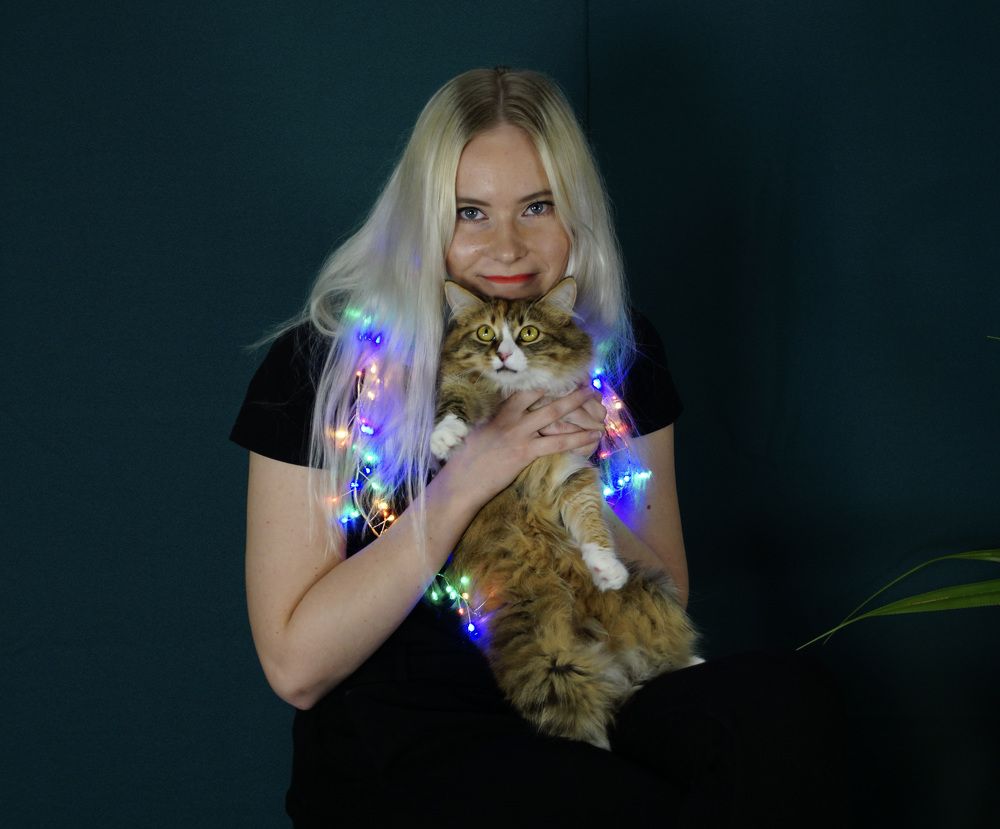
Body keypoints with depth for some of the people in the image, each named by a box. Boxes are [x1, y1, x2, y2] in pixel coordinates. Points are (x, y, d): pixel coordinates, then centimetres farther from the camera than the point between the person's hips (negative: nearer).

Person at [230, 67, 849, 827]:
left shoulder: (620, 352, 2)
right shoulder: (323, 362, -10)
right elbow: (295, 667, -13)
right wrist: (469, 478, -21)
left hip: (583, 710, 4)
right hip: (400, 747, -4)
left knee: (788, 702, -26)